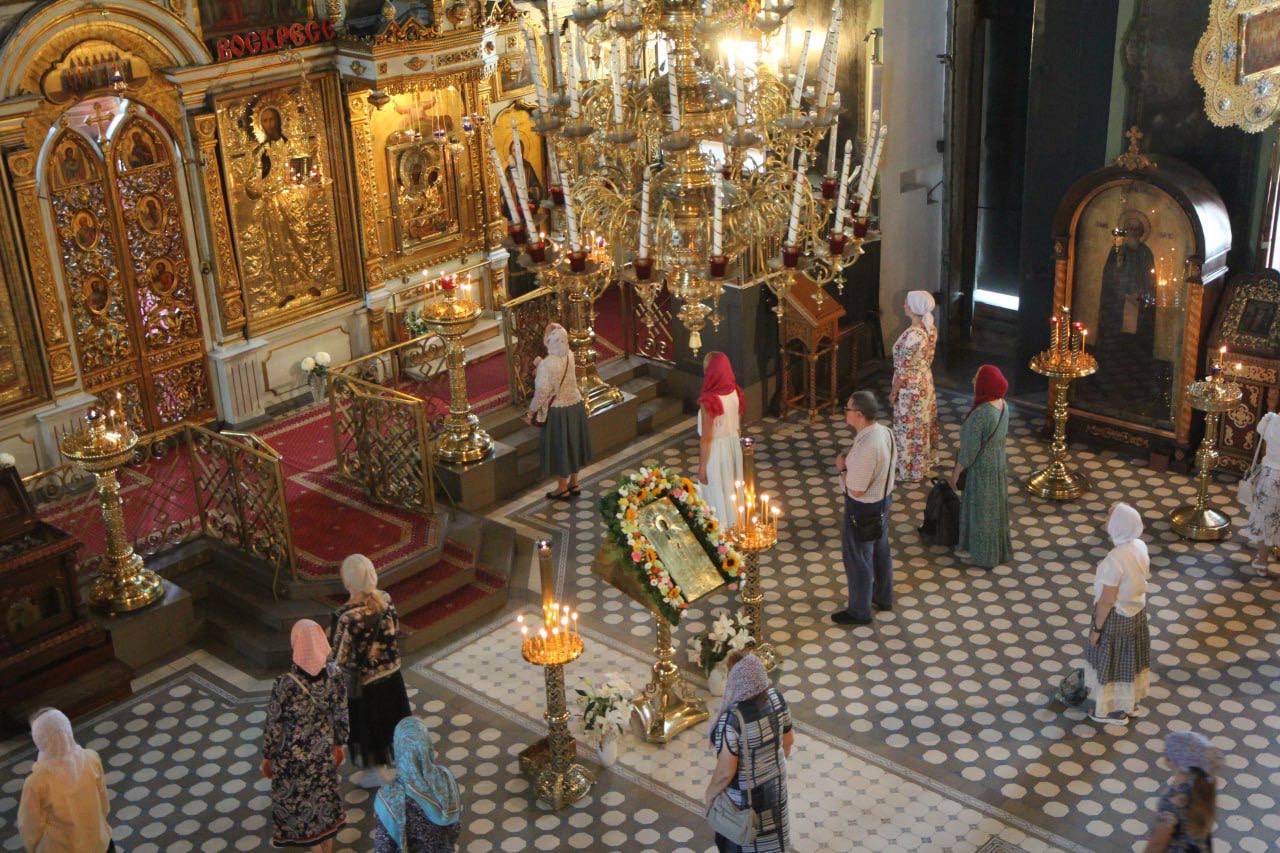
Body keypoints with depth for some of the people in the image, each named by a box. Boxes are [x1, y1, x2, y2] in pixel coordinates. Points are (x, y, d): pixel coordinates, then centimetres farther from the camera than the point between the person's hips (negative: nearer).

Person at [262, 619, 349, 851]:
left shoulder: (285, 685, -32)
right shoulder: (333, 673, -19)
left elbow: (274, 727, -17)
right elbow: (341, 715, -5)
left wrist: (267, 757, 0)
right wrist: (339, 744, 12)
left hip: (293, 758, -4)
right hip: (323, 751, 4)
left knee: (300, 804, 21)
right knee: (323, 798, 27)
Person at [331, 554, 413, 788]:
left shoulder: (347, 617, -33)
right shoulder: (384, 599, -15)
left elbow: (341, 658, -23)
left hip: (362, 681, -5)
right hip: (390, 672, 5)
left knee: (367, 725, 19)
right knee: (389, 717, 27)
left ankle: (375, 770, 39)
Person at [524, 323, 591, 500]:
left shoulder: (547, 364, -26)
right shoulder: (569, 355, -6)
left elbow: (542, 392, -20)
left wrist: (531, 412, -8)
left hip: (558, 411, -6)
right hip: (575, 405, 6)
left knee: (560, 447, 10)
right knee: (573, 443, 20)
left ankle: (562, 489, 24)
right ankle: (573, 483, 35)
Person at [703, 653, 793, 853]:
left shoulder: (731, 720, -37)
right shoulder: (775, 697, -18)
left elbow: (725, 772, -27)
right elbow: (789, 739, -1)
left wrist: (709, 795, -9)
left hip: (744, 793, -5)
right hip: (775, 779, 6)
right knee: (770, 831, 30)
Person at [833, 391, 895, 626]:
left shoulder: (865, 447, -35)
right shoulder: (885, 432, -7)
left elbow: (856, 489, -29)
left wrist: (842, 467, -13)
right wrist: (852, 462, 2)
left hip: (863, 509, -9)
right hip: (883, 500, 9)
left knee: (857, 559, 11)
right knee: (881, 550, 27)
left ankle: (859, 611, 28)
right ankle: (883, 598, 47)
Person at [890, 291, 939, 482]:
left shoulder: (912, 335, -31)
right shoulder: (931, 329, -5)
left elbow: (903, 370, -24)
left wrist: (893, 392, -12)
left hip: (910, 388, -9)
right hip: (926, 382, 9)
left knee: (909, 428, 8)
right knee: (923, 424, 24)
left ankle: (910, 471, 22)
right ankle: (925, 461, 42)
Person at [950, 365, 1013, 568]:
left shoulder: (979, 415, -32)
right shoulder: (1003, 405, -6)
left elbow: (969, 450, -24)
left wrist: (956, 473, -11)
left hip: (981, 470, -8)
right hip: (999, 465, 8)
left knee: (980, 511, 11)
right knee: (995, 508, 23)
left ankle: (982, 555, 27)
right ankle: (999, 549, 40)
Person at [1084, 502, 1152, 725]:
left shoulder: (1114, 559, -34)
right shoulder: (1140, 546, -10)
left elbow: (1107, 600, -26)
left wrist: (1096, 628, -14)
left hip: (1116, 616, -8)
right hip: (1137, 610, 8)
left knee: (1111, 660, 13)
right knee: (1131, 656, 25)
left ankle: (1114, 710, 31)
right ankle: (1132, 702, 44)